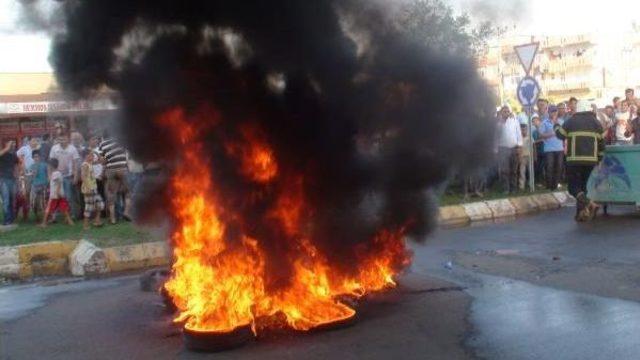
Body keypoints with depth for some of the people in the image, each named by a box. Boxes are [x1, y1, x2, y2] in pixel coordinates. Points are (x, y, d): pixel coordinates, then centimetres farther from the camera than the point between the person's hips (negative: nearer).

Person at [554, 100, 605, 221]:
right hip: (591, 159, 3)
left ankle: (588, 204, -25)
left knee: (574, 186, -1)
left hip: (574, 159, -3)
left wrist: (556, 127, 30)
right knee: (583, 185, 15)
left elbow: (561, 135, 10)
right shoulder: (596, 122, 10)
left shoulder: (571, 121, 2)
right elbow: (601, 142, 11)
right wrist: (600, 157, 20)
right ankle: (581, 213, 12)